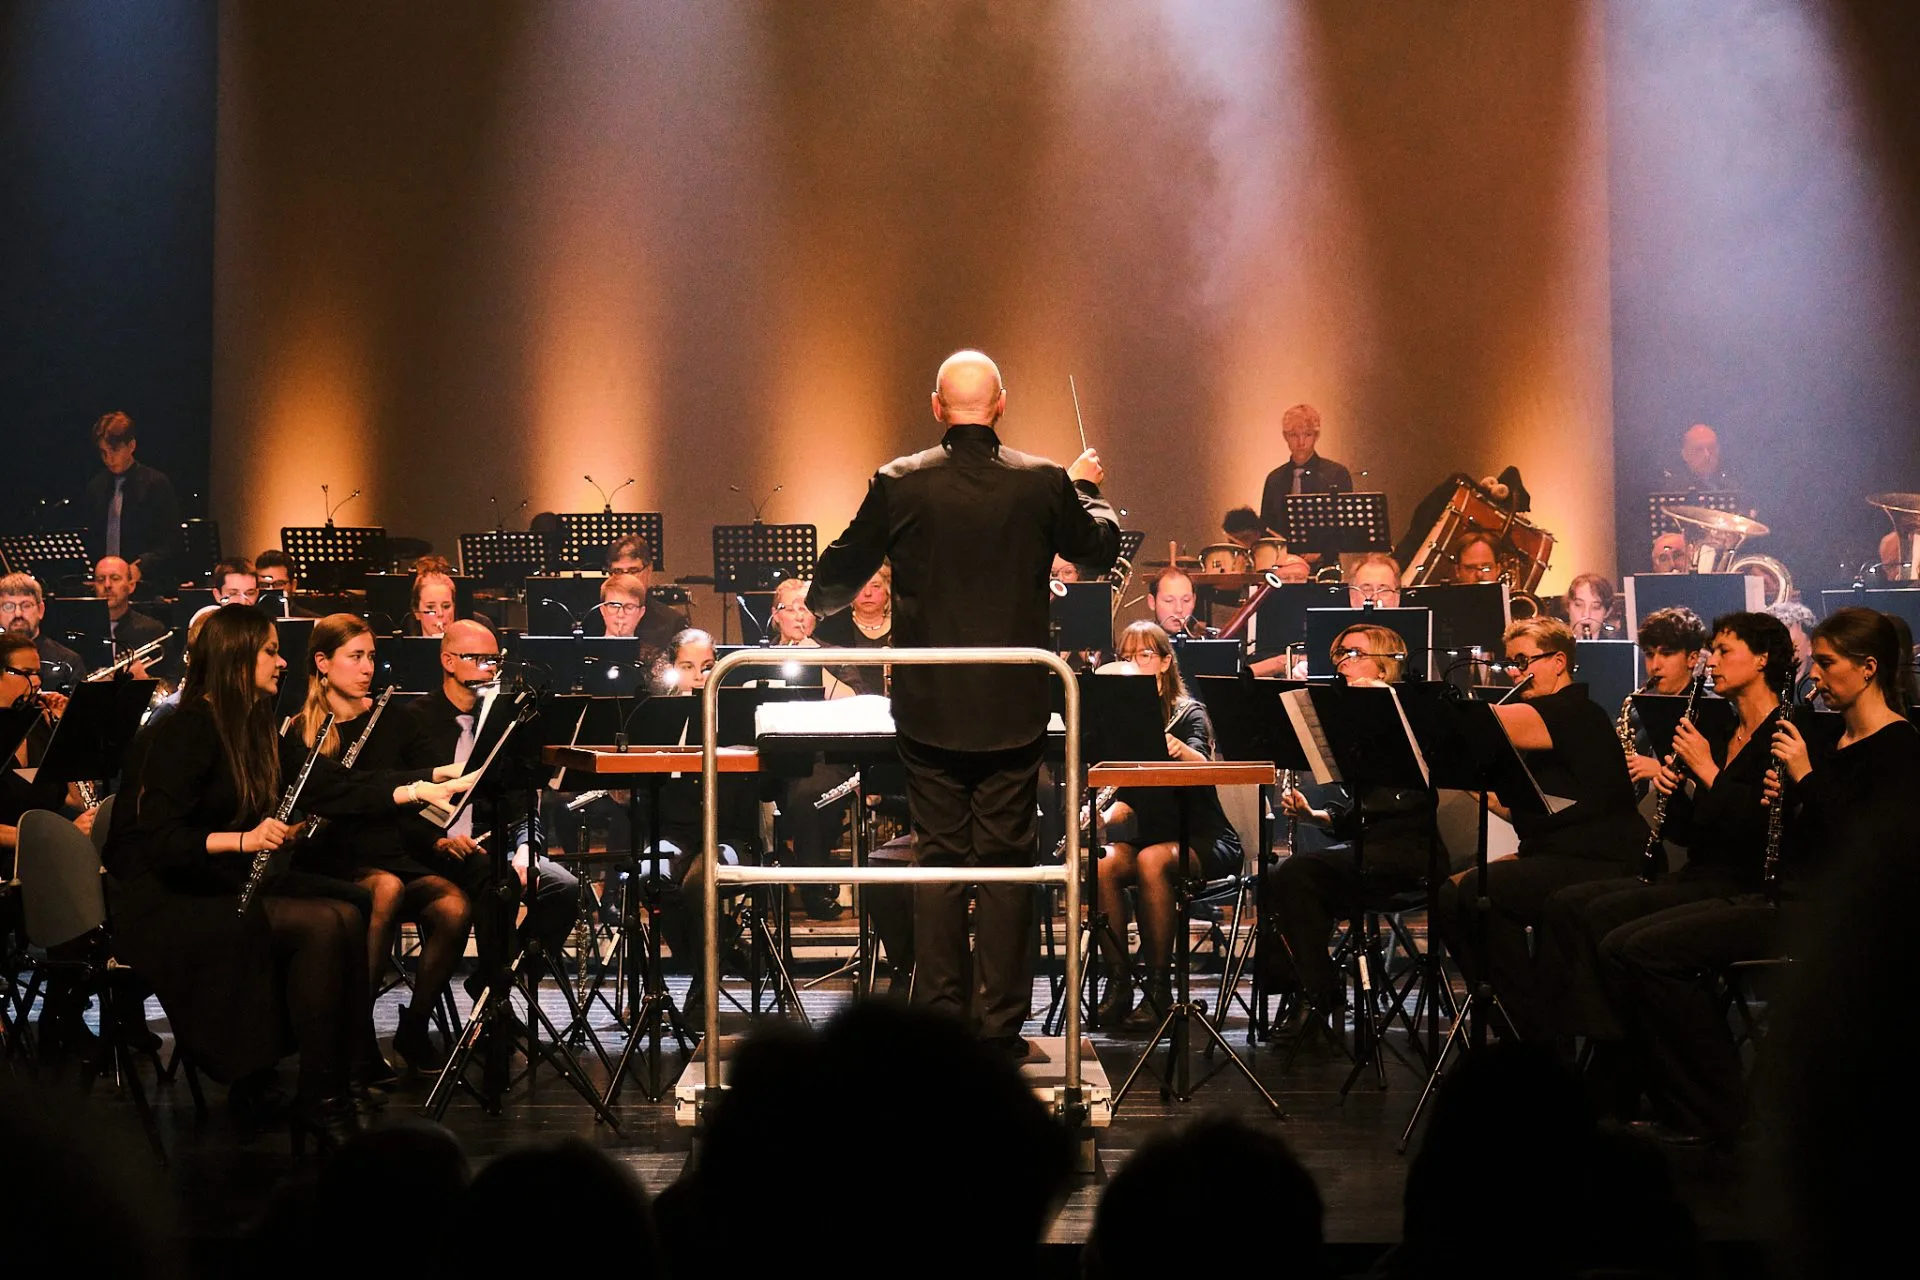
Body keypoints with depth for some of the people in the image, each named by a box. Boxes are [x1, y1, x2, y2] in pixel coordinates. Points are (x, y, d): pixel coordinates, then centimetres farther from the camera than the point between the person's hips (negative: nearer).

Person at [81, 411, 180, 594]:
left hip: (146, 585, -4)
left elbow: (171, 543, -4)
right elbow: (90, 538, 21)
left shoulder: (157, 484, 0)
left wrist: (141, 567, -17)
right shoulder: (95, 487, 16)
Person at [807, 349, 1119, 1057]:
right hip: (1014, 707, 0)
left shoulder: (899, 484, -6)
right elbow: (1102, 549, 11)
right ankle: (1002, 1025, 9)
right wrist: (1087, 488, 29)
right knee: (1006, 862, 7)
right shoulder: (1043, 483, -6)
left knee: (938, 859, 9)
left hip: (929, 707, 0)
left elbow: (838, 576, 4)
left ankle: (939, 1019, 11)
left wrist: (815, 601, 27)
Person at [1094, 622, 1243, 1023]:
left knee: (1152, 860, -36)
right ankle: (1118, 982, -23)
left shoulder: (1189, 713, -4)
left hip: (1200, 838, -4)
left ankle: (1159, 986, -28)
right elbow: (1125, 797, 6)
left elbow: (1201, 766, -25)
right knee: (1102, 865, -29)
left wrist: (1176, 748, -48)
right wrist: (1106, 815, -18)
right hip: (1144, 834, 4)